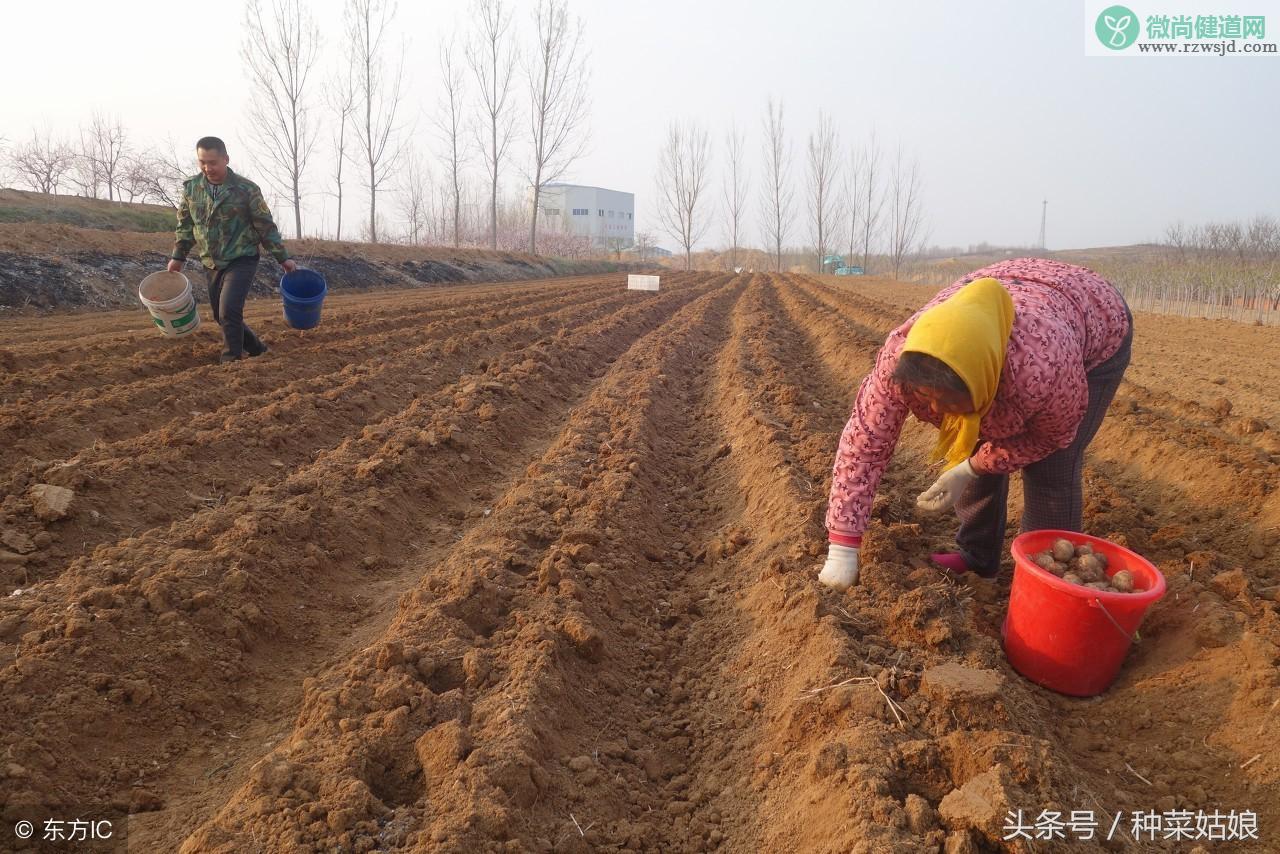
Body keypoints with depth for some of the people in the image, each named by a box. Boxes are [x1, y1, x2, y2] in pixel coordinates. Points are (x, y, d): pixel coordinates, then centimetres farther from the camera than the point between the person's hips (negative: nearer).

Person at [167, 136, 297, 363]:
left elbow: (266, 226, -5)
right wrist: (178, 257, 10)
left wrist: (283, 257, -5)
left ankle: (231, 360, -6)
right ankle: (256, 349, 30)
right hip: (211, 265, 5)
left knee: (229, 312, -19)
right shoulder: (191, 188, 2)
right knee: (221, 316, 10)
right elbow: (185, 225, 13)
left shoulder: (246, 189, -9)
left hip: (241, 261, -5)